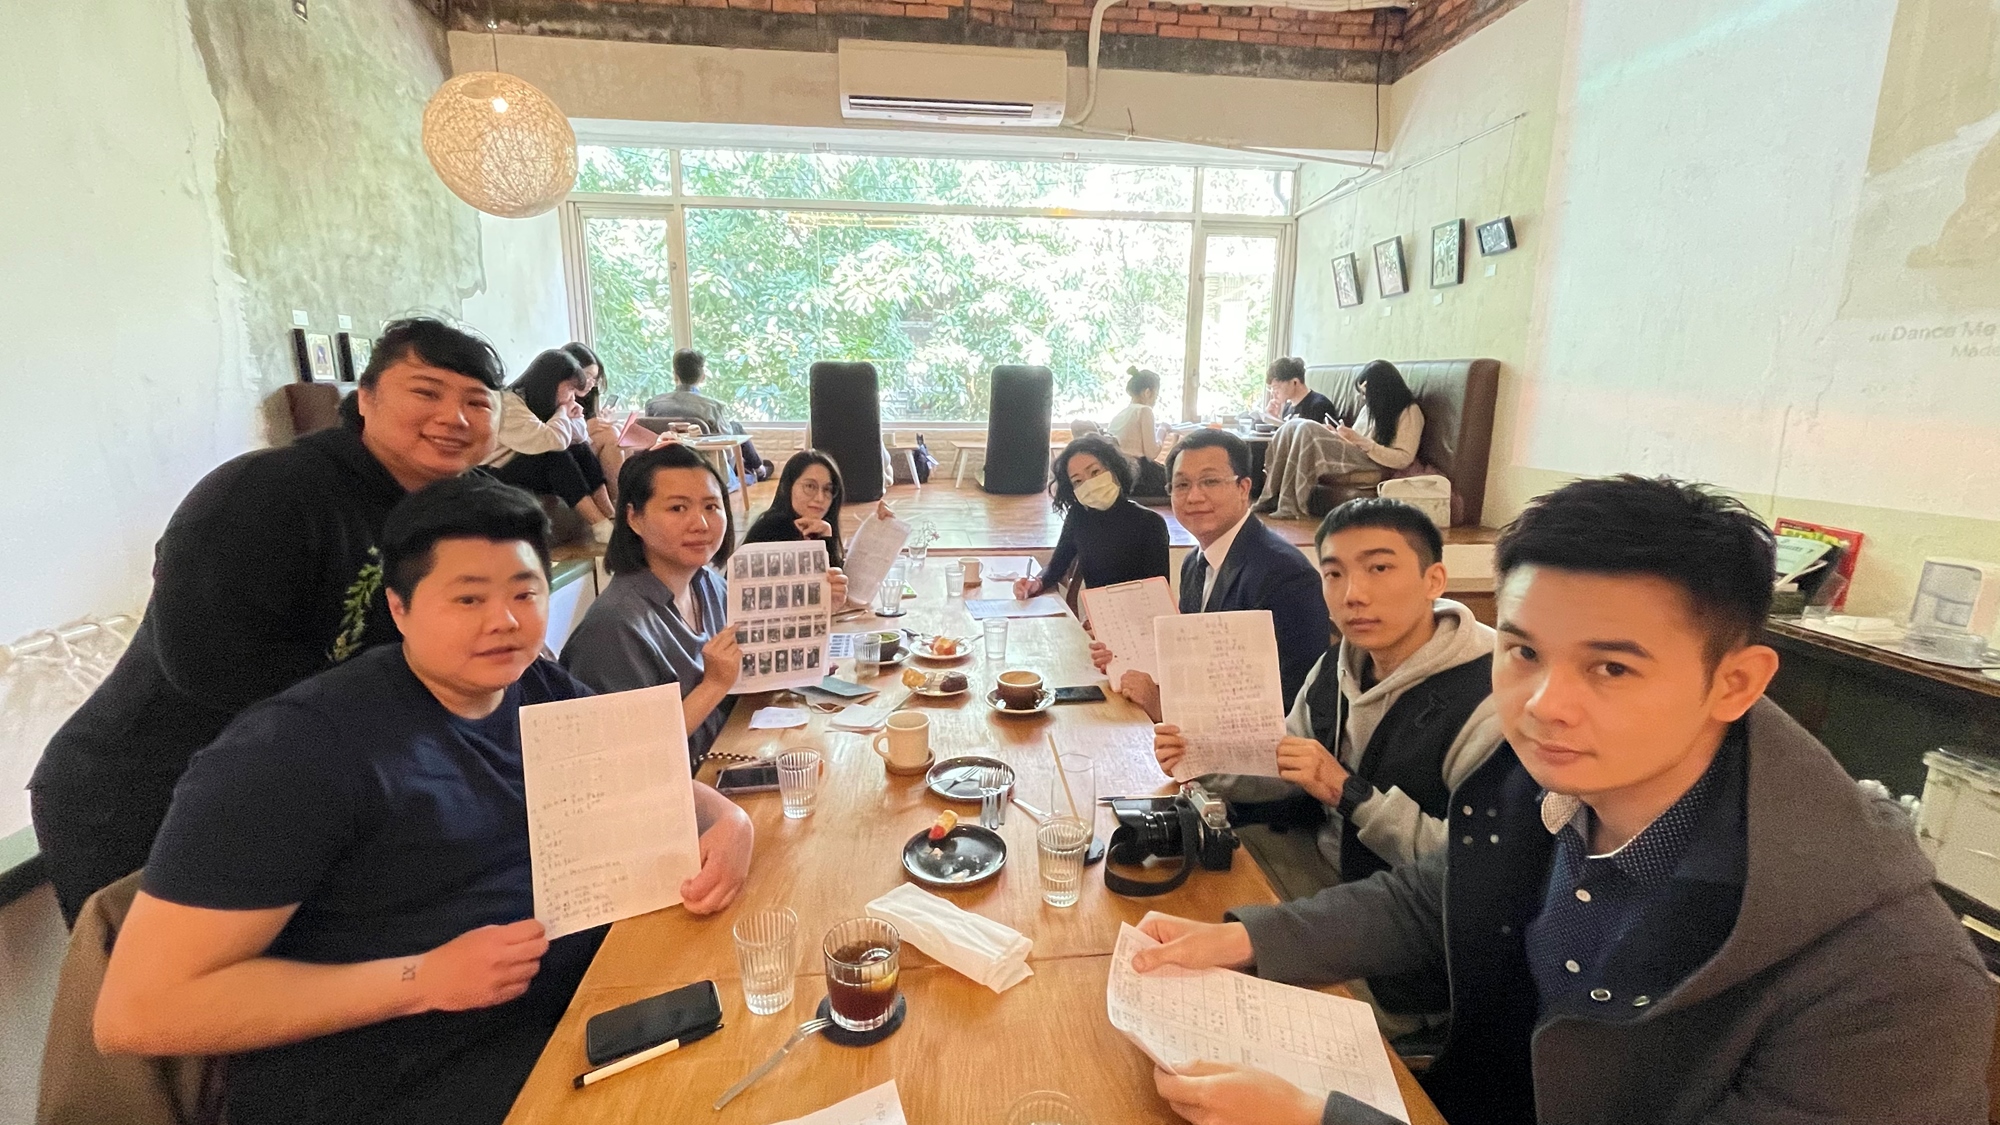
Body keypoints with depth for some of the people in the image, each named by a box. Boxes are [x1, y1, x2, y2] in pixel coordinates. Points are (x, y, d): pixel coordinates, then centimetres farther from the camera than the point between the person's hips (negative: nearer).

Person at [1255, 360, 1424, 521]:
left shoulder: (1409, 411, 1)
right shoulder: (1370, 407, 23)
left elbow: (1404, 459, -9)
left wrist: (1360, 441, -15)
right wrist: (1334, 435, 0)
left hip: (1376, 467, -8)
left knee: (1308, 430, -26)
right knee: (1294, 426, -12)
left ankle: (1290, 506, -28)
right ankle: (1271, 497, -22)